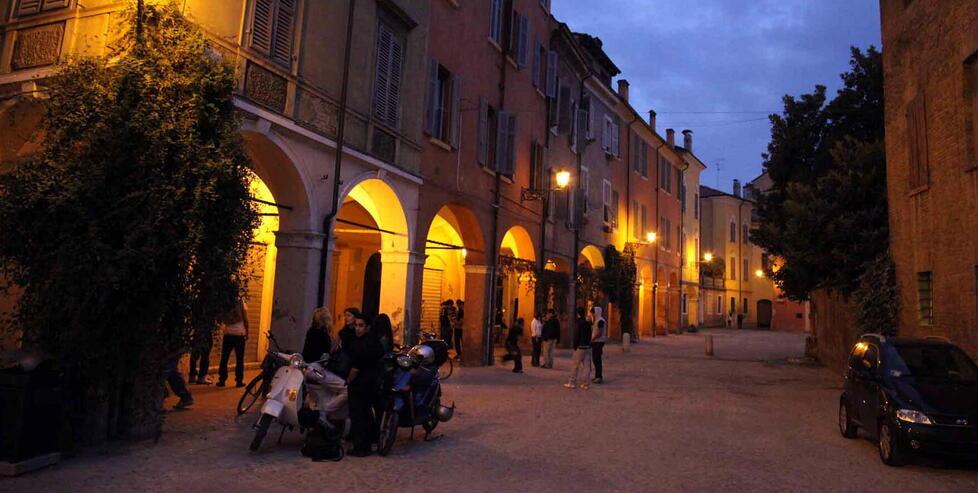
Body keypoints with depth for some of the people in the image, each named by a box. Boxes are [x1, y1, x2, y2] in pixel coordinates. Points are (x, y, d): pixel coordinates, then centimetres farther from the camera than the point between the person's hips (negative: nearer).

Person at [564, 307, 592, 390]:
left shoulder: (578, 323, -11)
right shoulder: (588, 323, 8)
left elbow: (576, 336, -14)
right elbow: (589, 335, 11)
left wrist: (575, 346, -8)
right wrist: (588, 343, 15)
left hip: (580, 347, -6)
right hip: (588, 347, 6)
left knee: (575, 366, 4)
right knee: (587, 366, 5)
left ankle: (572, 383, 10)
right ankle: (585, 384, 6)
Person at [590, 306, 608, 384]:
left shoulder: (600, 321, -15)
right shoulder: (596, 320, 15)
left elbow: (599, 333, -20)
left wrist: (592, 339, -15)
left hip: (599, 342, -10)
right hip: (595, 342, 10)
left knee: (597, 359, -8)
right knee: (595, 359, 13)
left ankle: (600, 377, -5)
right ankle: (597, 376, 20)